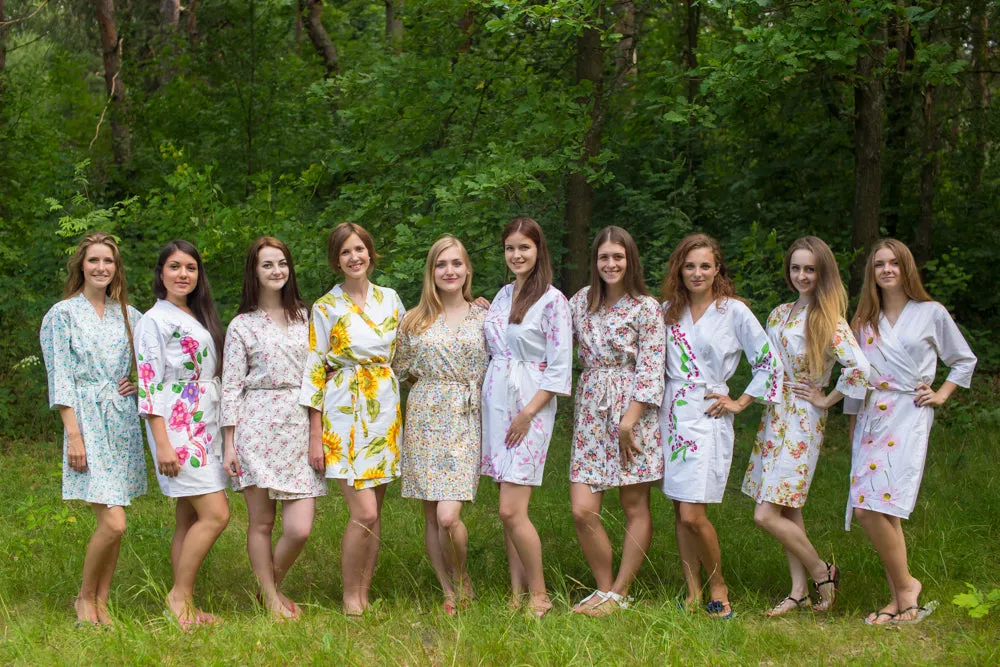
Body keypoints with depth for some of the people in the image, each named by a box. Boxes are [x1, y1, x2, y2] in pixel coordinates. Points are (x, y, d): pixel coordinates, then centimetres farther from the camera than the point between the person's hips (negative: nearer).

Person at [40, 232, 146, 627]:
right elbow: (61, 379, -6)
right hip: (87, 420, -5)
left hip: (124, 421, 5)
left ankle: (101, 604, 15)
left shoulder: (128, 314, 12)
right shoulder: (63, 314, -2)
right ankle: (84, 597, 6)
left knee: (112, 523, 5)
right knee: (112, 523, -14)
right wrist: (74, 435, -13)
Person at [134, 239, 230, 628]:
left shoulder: (199, 319, 17)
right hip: (176, 428, -7)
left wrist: (224, 433, 15)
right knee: (216, 514, -14)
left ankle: (185, 608, 9)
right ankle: (180, 594, -4)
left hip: (206, 427, 7)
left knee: (190, 520, 7)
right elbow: (149, 385, -11)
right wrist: (162, 444, -18)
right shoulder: (154, 321, -6)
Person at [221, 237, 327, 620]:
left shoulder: (304, 317, 14)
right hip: (257, 426, -3)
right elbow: (231, 387, 1)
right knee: (261, 522, 2)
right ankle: (271, 599, 17)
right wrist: (229, 444, -4)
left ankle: (273, 585, 20)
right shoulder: (242, 326, 3)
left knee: (300, 529, -5)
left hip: (300, 427, 3)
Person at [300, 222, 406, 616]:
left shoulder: (389, 299, 10)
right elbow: (314, 371, -3)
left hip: (385, 412, 4)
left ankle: (364, 596, 14)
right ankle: (350, 599, 2)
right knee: (364, 513, -13)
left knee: (374, 513, 5)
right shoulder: (326, 308, -1)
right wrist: (315, 435, -7)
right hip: (344, 412, -4)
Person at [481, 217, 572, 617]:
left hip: (530, 406, -7)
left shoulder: (552, 300, -7)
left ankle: (539, 596, 0)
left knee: (511, 510, -12)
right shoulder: (503, 296, 14)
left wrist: (528, 412, -15)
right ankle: (516, 594, 13)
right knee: (508, 510, 7)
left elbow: (559, 367, -11)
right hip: (495, 402, 7)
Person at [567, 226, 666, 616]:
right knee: (583, 510, -4)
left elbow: (650, 369, -8)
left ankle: (619, 593, 11)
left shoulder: (646, 307, -4)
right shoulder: (582, 301, 10)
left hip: (632, 409, -4)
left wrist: (629, 421, -16)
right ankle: (604, 588, 12)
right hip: (591, 410, 4)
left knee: (635, 507, 2)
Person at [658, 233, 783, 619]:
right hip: (672, 414, 5)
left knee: (692, 515, -11)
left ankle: (717, 586, 9)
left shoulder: (734, 311, -3)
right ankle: (692, 592, 14)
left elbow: (769, 362, 0)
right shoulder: (668, 311, 9)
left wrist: (740, 403, -1)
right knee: (680, 512, 6)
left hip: (708, 417, -5)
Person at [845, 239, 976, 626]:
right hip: (870, 419, 5)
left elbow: (965, 360, 15)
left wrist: (941, 394, 4)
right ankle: (899, 598, 5)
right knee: (871, 510, -3)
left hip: (909, 418, -5)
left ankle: (905, 584, -4)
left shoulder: (931, 314, 5)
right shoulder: (865, 321, 16)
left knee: (873, 508, -20)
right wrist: (853, 425, 18)